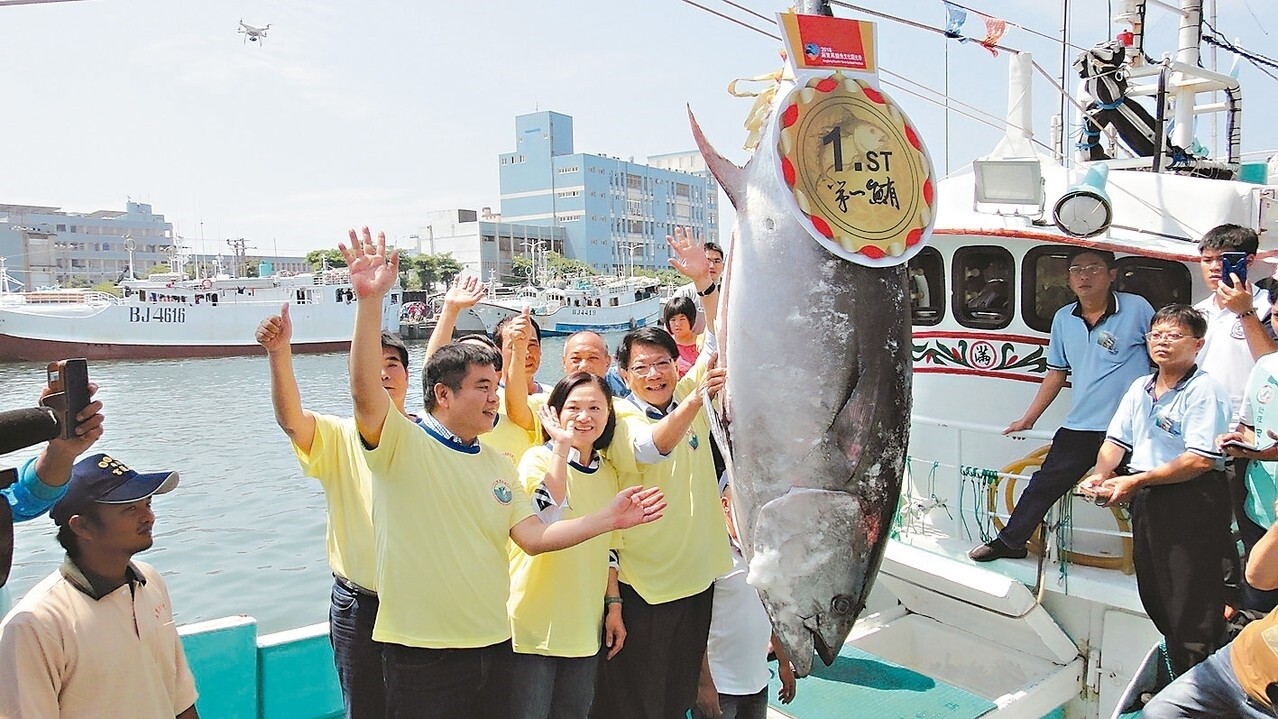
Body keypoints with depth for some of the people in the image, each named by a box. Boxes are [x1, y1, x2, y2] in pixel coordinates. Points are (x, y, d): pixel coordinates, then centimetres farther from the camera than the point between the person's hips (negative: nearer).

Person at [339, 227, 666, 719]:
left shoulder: (497, 463, 10)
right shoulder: (402, 444, -9)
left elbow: (534, 537, 4)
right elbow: (365, 392, -27)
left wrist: (608, 519, -5)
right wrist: (370, 299, -38)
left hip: (493, 643, 6)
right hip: (422, 654, -6)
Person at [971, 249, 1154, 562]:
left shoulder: (1137, 309, -8)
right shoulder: (1063, 319, 7)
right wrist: (1029, 418, 16)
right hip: (1078, 427, 5)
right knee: (1043, 484, 11)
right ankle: (1009, 542, 24)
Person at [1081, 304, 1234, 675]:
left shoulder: (1205, 390, -13)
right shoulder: (1140, 388, 12)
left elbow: (1200, 460, -21)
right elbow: (1116, 440, 13)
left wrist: (1135, 481, -20)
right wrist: (1101, 476, -7)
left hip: (1191, 506, -8)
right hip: (1146, 504, 8)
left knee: (1192, 612, -2)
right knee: (1155, 599, 18)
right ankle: (1176, 681, 34)